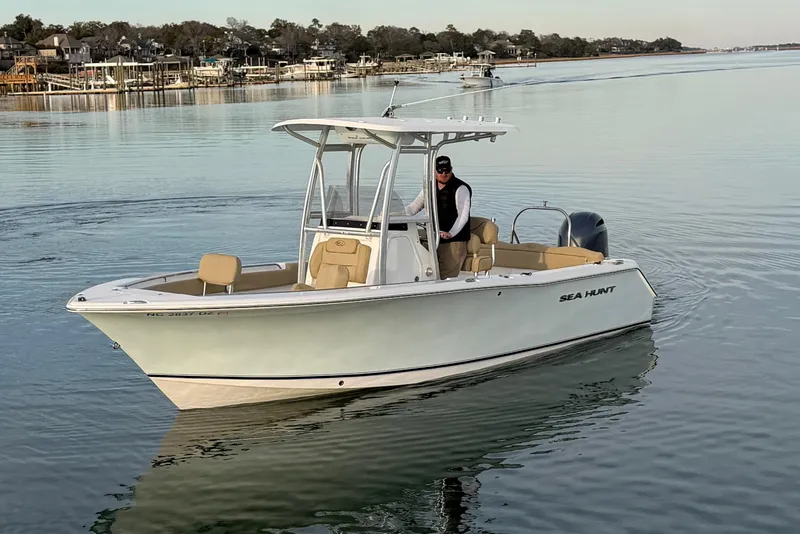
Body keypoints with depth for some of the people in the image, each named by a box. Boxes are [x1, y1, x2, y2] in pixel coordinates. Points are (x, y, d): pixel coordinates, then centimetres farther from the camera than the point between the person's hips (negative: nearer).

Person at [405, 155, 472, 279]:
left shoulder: (460, 188, -6)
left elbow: (463, 215, -15)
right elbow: (413, 207, 18)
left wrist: (450, 233, -29)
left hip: (454, 241, -7)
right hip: (433, 240, 7)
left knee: (446, 277, -15)